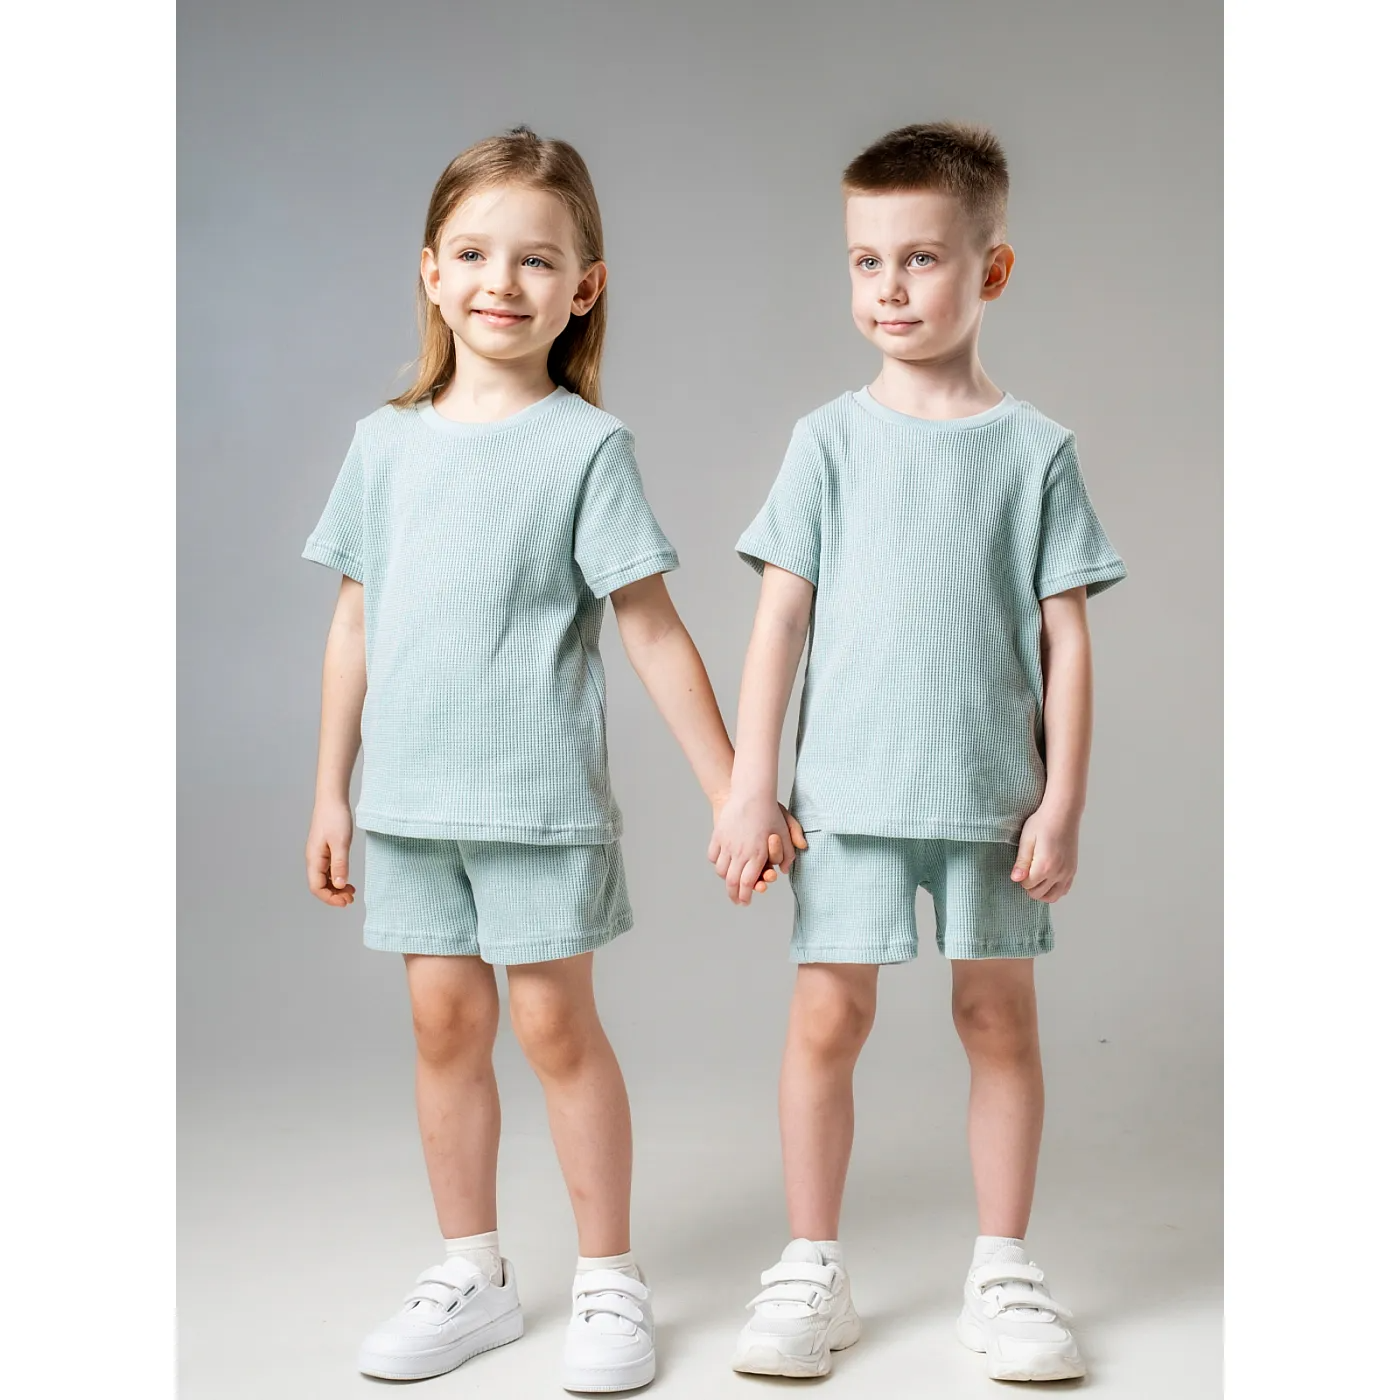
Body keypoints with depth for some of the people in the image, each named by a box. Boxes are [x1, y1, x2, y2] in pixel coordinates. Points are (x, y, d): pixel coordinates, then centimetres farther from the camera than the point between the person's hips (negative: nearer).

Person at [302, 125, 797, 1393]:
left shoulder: (586, 444, -6)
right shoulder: (388, 441, 7)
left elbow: (652, 630, -6)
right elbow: (356, 624, 11)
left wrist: (734, 794, -8)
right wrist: (331, 792, 12)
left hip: (540, 797, -4)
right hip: (410, 799, 4)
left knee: (556, 1025, 2)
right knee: (444, 1025, 10)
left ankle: (610, 1280, 19)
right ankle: (472, 1275, 26)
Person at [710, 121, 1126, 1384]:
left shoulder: (1034, 448, 2)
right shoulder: (830, 440, 3)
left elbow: (1067, 636, 2)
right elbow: (781, 616, 1)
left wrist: (1062, 802, -3)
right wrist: (751, 784, -3)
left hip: (995, 794, 0)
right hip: (851, 792, 0)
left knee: (1000, 1017, 8)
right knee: (828, 1017, 1)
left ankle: (1003, 1272, 22)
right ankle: (812, 1271, 16)